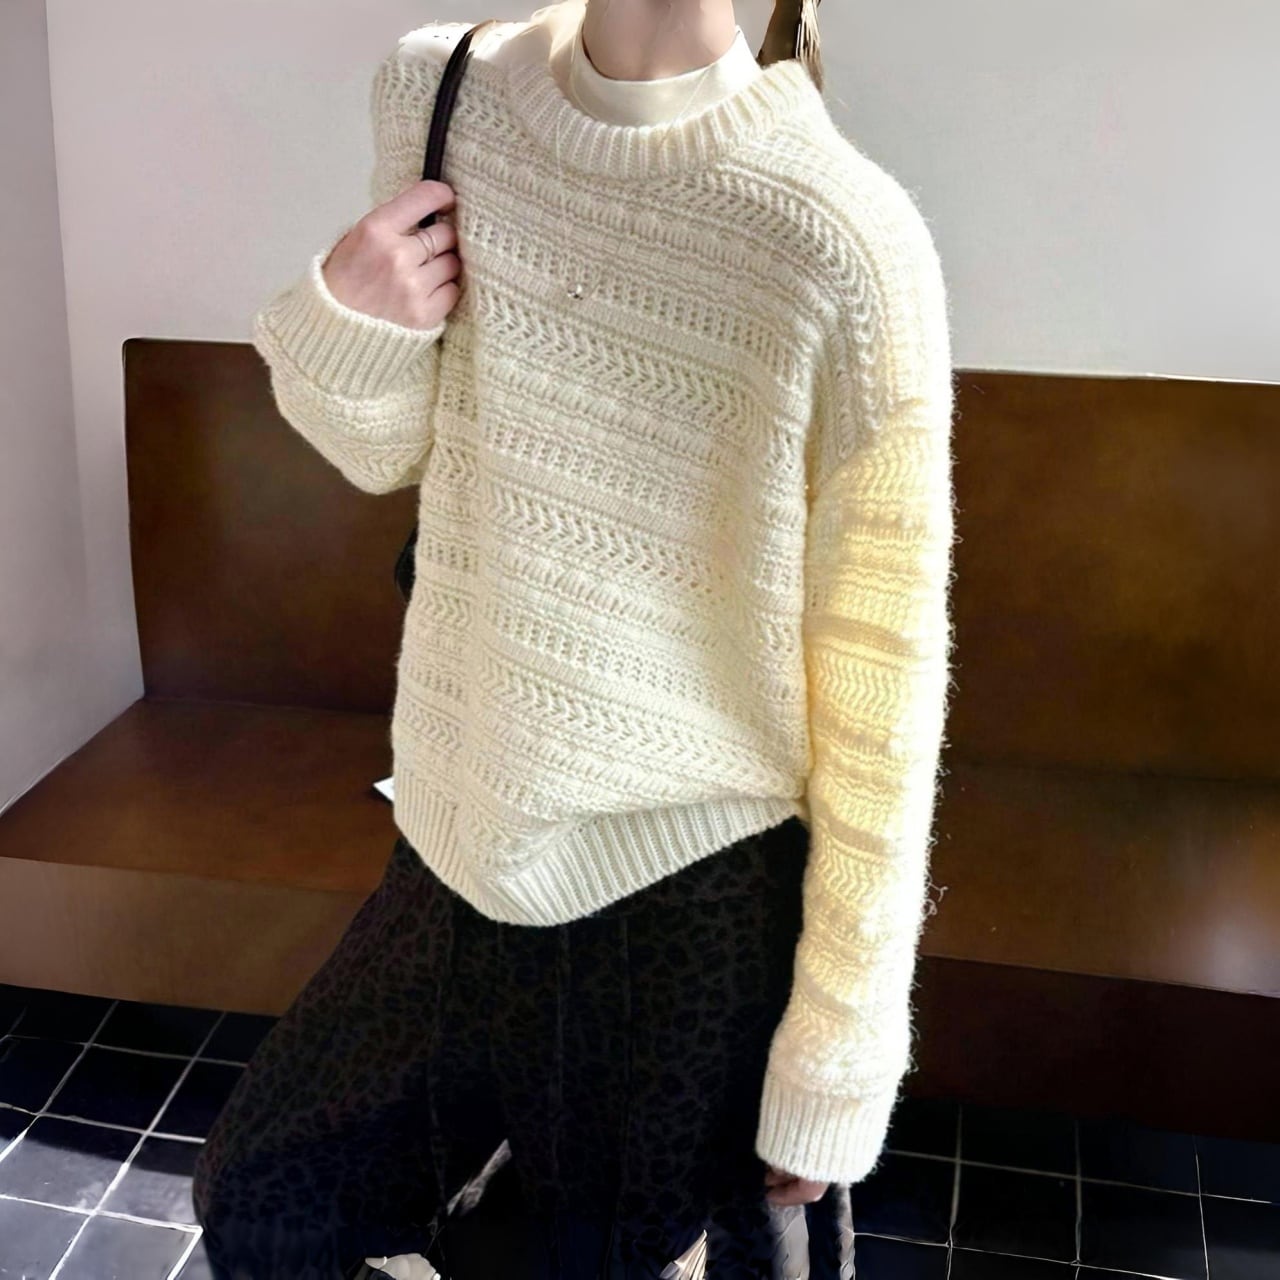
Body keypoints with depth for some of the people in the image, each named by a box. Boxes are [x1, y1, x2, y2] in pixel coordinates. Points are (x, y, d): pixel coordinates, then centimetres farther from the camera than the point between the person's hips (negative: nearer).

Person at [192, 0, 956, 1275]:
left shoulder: (842, 243, -21)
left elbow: (881, 689, -14)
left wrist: (838, 1052, -8)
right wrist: (346, 324, -13)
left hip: (697, 895, -5)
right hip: (466, 847, 6)